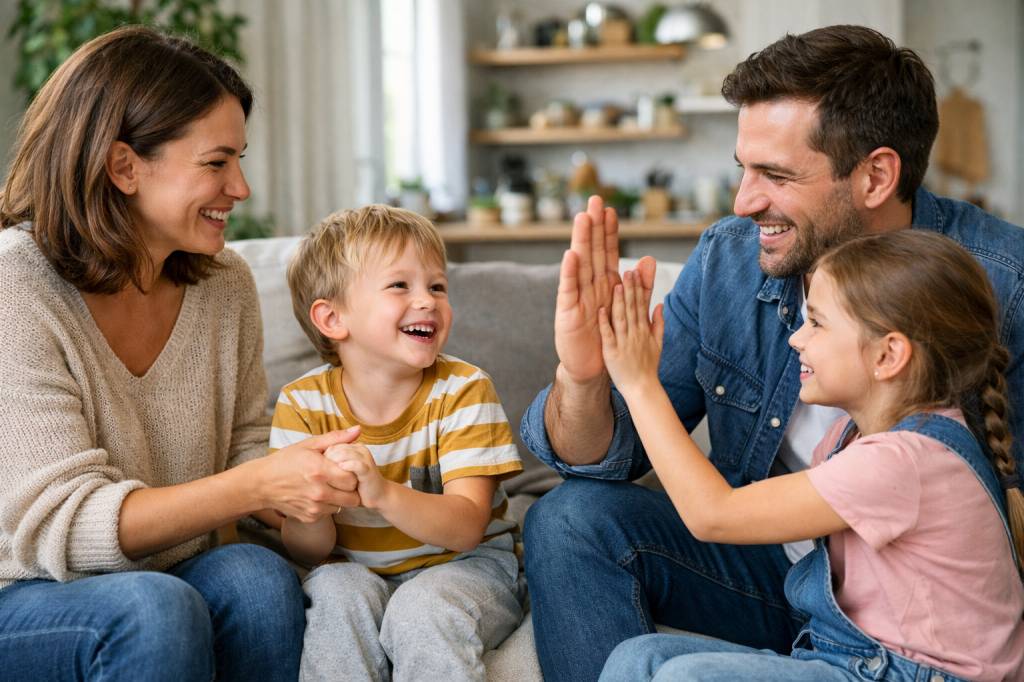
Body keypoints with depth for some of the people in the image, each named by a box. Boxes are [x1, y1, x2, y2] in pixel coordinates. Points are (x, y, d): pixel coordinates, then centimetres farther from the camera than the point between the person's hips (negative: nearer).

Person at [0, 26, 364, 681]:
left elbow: (246, 448, 8)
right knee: (156, 608, -34)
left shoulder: (226, 284, 2)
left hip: (166, 574, 5)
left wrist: (309, 480, -17)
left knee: (260, 576, -26)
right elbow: (57, 524, -21)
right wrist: (259, 484, -32)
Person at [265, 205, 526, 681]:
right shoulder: (303, 404, -7)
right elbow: (308, 551, -8)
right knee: (341, 592, -29)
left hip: (461, 567, -1)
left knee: (422, 610, -31)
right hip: (355, 569, 2)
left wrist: (383, 493, -42)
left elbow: (465, 529, -23)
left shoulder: (462, 389, -12)